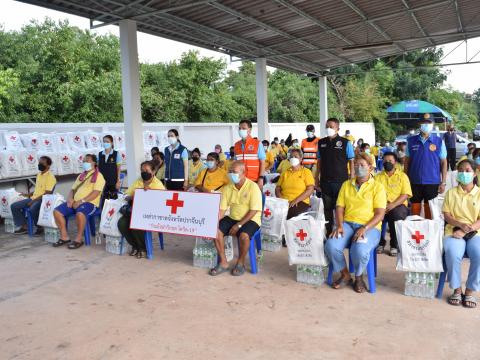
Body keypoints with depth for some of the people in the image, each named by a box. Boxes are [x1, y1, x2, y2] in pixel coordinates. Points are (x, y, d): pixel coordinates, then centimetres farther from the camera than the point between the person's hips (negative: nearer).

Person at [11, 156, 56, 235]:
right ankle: (23, 226, 4)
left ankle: (40, 227, -12)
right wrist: (29, 195, 13)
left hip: (43, 200, -9)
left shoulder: (50, 177, -12)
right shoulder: (39, 174, 15)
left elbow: (47, 193, -18)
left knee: (33, 209, -37)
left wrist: (34, 200, -19)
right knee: (14, 206, -1)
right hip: (34, 198, 9)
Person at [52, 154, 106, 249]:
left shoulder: (98, 176, -1)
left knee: (79, 213, -38)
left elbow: (96, 192, -13)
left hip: (89, 203, -8)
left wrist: (82, 201, -20)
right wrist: (70, 198, 2)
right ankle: (64, 237, -1)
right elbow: (73, 189, 24)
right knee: (57, 211, -9)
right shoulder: (81, 176, 24)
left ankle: (79, 239, -21)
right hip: (75, 202, 8)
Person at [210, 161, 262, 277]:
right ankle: (223, 263, -3)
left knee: (243, 235, -34)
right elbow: (222, 209, 1)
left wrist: (239, 225, -21)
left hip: (250, 220, -6)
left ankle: (240, 263, -6)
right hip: (232, 218, 6)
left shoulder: (253, 187, -14)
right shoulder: (227, 188, 3)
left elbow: (254, 211, -17)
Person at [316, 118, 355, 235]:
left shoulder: (345, 143, -4)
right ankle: (329, 232, 22)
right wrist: (317, 178, 10)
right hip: (325, 181, 4)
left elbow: (351, 161, -3)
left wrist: (352, 178, -8)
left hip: (341, 181, -3)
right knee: (327, 208, 11)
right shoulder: (321, 143, 7)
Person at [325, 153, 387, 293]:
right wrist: (339, 225, -9)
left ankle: (359, 277, 1)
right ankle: (345, 275, 2)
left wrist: (364, 228, -20)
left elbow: (380, 214, -5)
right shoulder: (346, 185, 16)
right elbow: (340, 208, 10)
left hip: (369, 226, -3)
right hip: (347, 224, 4)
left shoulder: (377, 187, 3)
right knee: (331, 246, -26)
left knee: (359, 250, -35)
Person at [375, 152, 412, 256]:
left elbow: (405, 195, -3)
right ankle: (380, 242, -9)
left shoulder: (402, 176, 9)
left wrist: (392, 205, -19)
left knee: (396, 214, -36)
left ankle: (394, 245, -14)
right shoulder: (378, 177, 16)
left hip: (398, 205, -2)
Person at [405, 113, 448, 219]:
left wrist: (443, 182, -2)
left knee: (429, 210, 8)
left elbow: (444, 162, 2)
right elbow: (407, 161, 8)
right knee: (415, 209, 9)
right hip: (415, 182, 1)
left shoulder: (439, 141, 1)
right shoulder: (411, 141, 3)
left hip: (432, 182, -1)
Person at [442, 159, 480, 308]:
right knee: (453, 254, -31)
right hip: (454, 231, 0)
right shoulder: (451, 193, 13)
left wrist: (466, 231, -15)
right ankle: (457, 289, -9)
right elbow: (447, 215, 5)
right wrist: (460, 224, -14)